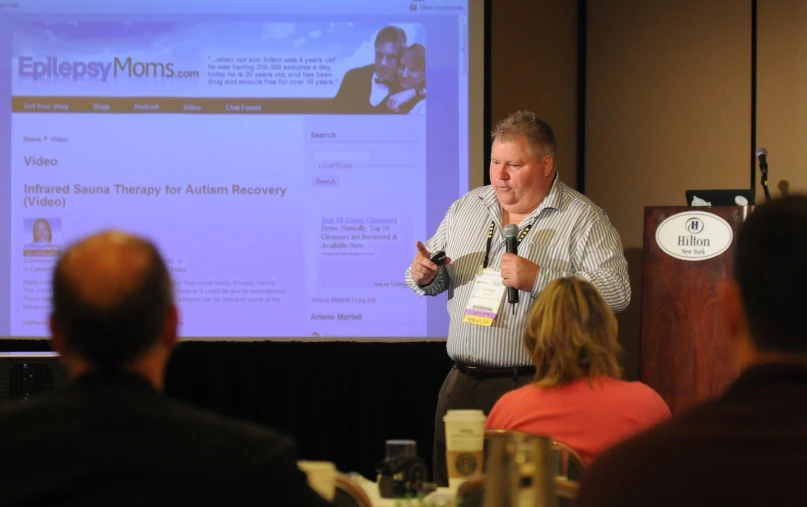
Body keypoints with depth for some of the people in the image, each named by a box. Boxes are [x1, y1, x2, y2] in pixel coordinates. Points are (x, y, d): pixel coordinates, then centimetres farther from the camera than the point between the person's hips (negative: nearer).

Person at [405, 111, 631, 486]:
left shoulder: (583, 220, -5)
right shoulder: (465, 209, 13)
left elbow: (617, 292, -16)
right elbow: (434, 280, 21)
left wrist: (537, 279, -23)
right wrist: (424, 276, -4)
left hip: (534, 386, -5)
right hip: (462, 384, 5)